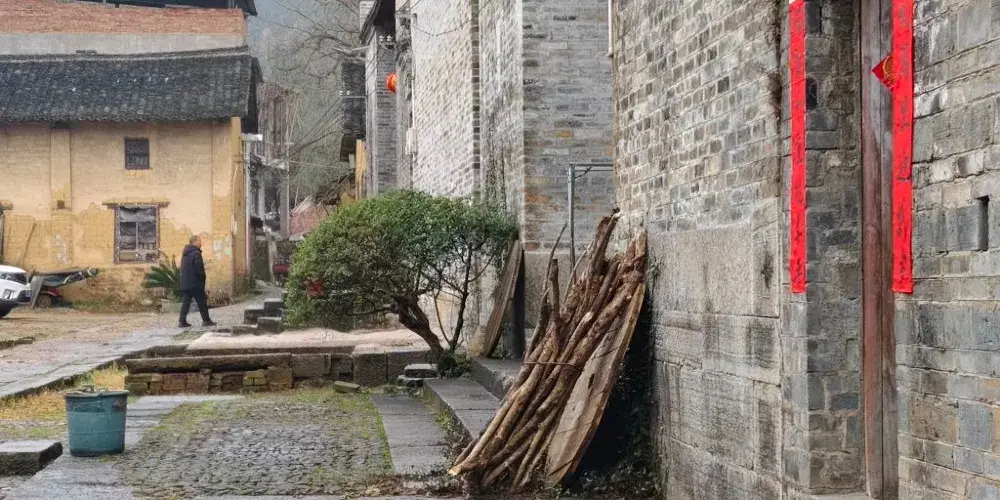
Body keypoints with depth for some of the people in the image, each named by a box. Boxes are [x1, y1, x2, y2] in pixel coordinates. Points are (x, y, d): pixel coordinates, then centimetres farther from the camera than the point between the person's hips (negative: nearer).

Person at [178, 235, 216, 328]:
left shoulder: (185, 253, 15)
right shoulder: (196, 253, -14)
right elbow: (199, 268, -19)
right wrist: (203, 277, -3)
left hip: (185, 282, 8)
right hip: (195, 283, -8)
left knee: (186, 301, 6)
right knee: (202, 302, 2)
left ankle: (182, 321, 0)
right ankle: (206, 320, 7)